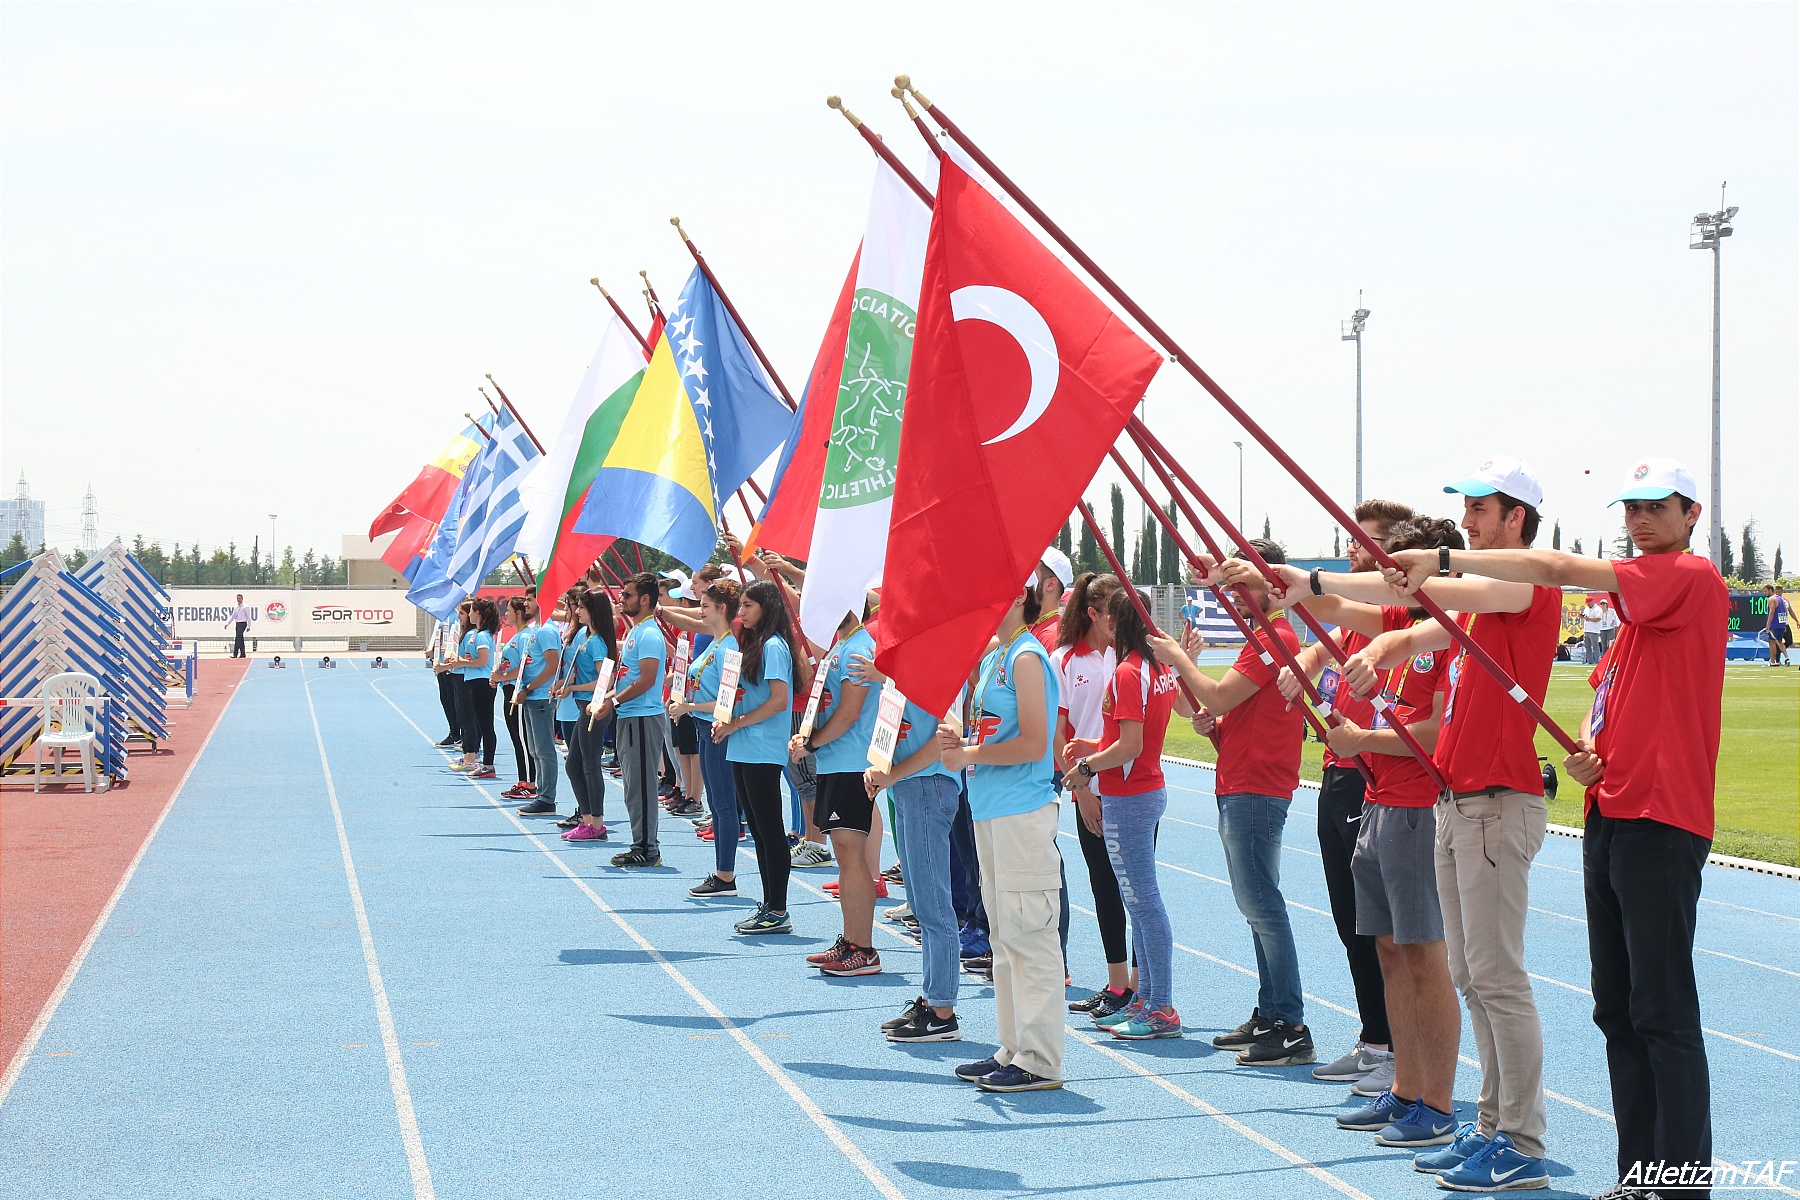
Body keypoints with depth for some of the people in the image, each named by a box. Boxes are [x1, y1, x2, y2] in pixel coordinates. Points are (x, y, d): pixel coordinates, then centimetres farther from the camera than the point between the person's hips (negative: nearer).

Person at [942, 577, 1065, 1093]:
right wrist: (959, 740, 4)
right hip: (992, 812, 10)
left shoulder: (1026, 657, -13)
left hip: (1023, 812, -10)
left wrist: (971, 756, -12)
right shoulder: (992, 657, 16)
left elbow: (1033, 743, -20)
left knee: (1027, 933, -6)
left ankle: (1040, 1061, -2)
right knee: (1005, 935, 13)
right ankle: (1013, 1049, 21)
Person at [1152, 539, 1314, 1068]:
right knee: (1256, 906, 13)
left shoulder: (1274, 638, -14)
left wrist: (1179, 658, -3)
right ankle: (1269, 1015, 19)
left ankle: (1292, 1030, -10)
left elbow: (1218, 697, -18)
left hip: (1256, 791, -11)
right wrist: (1213, 725, 3)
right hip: (1239, 788, 11)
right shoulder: (1261, 638, 21)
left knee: (1262, 906, -11)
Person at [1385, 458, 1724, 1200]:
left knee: (1663, 1012, -8)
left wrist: (1446, 559, -17)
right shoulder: (1636, 605, 21)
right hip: (1610, 819, 10)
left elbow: (1557, 569, -18)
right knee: (1617, 1009, 11)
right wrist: (1586, 757, 7)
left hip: (1660, 825, -10)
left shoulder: (1693, 578, -8)